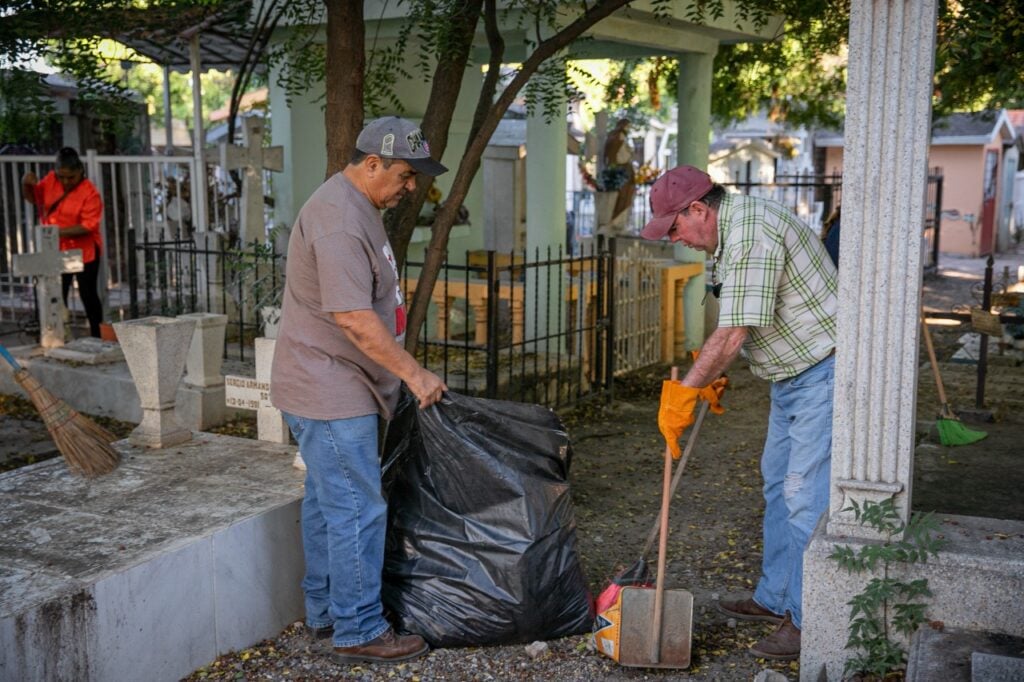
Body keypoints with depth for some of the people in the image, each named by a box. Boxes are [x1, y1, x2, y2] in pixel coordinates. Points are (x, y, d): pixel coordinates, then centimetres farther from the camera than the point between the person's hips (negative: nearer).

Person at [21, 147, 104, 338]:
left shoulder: (90, 193, -16)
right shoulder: (50, 180, 0)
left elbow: (88, 225, -21)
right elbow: (32, 198, 13)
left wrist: (60, 232, -29)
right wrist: (26, 183, -8)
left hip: (83, 252, -5)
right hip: (55, 252, 5)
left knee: (88, 296, 6)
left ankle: (97, 338, 17)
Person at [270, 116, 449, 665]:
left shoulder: (357, 208, 14)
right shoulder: (339, 218, -21)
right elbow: (354, 318, -27)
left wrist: (403, 374, 25)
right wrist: (414, 374, -20)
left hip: (332, 388, 11)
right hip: (330, 392, -11)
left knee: (327, 501, 17)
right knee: (357, 509, -4)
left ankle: (325, 613, 29)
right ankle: (358, 631, 6)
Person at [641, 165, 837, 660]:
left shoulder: (751, 233, -24)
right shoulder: (733, 230, 10)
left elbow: (734, 334, -27)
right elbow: (739, 325, 20)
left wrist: (684, 391, -20)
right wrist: (708, 373, 14)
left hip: (824, 372, -11)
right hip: (793, 376, 11)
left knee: (806, 497, -8)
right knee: (778, 484, 17)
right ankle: (776, 599, 28)